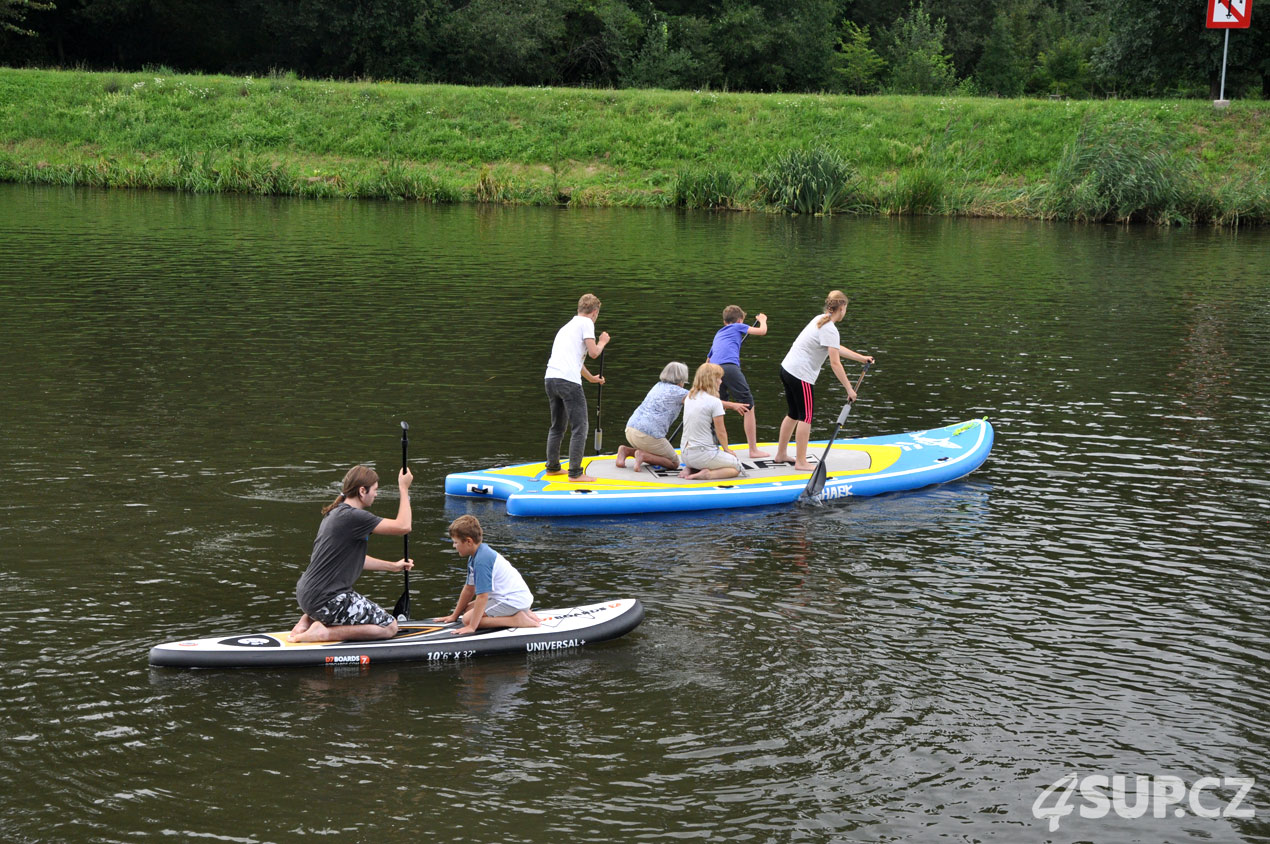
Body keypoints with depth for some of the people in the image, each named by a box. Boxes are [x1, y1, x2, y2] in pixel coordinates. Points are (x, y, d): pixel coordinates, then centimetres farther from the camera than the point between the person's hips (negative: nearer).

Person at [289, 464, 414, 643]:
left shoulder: (335, 513, 14)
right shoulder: (352, 516, -18)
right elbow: (403, 526, -19)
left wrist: (393, 566, 27)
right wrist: (404, 488, -8)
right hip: (325, 600, -10)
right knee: (389, 627, -2)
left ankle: (308, 619, 14)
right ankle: (324, 633, -11)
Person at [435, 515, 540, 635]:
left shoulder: (482, 560, -21)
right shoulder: (474, 557, 12)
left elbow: (482, 596, -24)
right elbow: (469, 589, 20)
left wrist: (472, 627, -22)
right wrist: (455, 615, 24)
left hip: (514, 601, -11)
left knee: (468, 618, -14)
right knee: (468, 610, 16)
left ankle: (517, 620, -18)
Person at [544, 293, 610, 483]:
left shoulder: (566, 326, 28)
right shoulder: (586, 323, 2)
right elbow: (593, 352, -6)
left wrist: (591, 378, 52)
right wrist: (602, 342, 16)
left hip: (551, 378, 8)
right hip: (568, 381, -8)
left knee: (557, 426, 21)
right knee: (579, 428, -4)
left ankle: (552, 467, 28)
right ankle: (575, 473, -7)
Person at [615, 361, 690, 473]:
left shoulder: (658, 386, 20)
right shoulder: (678, 392, -2)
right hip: (648, 435, -8)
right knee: (674, 463, 7)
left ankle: (626, 451, 6)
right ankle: (643, 455, -15)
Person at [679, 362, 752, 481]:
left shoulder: (690, 397, 6)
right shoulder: (714, 402, -15)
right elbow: (721, 432, -9)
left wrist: (732, 405, 31)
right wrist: (726, 449, 8)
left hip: (685, 454, 7)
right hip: (703, 453, -7)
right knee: (737, 466, 14)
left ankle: (690, 469, 8)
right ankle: (708, 474, -11)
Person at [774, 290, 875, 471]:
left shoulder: (820, 320, 13)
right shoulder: (830, 330, -17)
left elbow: (836, 348, 24)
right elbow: (835, 363, -19)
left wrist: (861, 358, 27)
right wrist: (849, 389, -15)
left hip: (787, 368, 10)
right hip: (801, 375, -10)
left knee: (794, 414, 20)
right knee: (805, 417, -1)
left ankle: (781, 455, 29)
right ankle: (801, 462, 3)